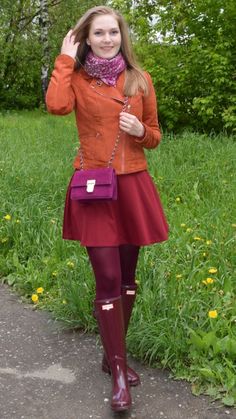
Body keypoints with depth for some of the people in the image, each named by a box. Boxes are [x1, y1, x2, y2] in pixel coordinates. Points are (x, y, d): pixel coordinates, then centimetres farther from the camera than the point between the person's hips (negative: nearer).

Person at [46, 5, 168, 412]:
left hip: (133, 186, 3)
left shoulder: (140, 80, 7)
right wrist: (66, 59, -9)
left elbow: (154, 136, 13)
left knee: (127, 276, 11)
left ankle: (114, 354, 30)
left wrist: (140, 131, -10)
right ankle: (119, 372, 5)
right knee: (107, 280, -6)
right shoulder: (78, 78, 2)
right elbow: (56, 105, -21)